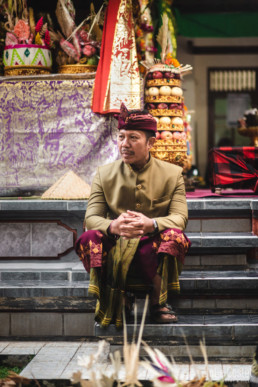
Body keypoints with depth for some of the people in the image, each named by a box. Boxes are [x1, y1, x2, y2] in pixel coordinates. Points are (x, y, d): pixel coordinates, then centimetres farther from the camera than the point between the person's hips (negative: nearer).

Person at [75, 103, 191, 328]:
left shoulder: (172, 174, 5)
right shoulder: (104, 174, 8)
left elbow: (180, 217, -8)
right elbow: (91, 217, -2)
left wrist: (151, 224, -32)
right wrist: (112, 226, -29)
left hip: (155, 252, -1)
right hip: (116, 250, 1)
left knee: (174, 236, -33)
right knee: (88, 239, -28)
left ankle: (159, 301, -15)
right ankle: (116, 297, -12)